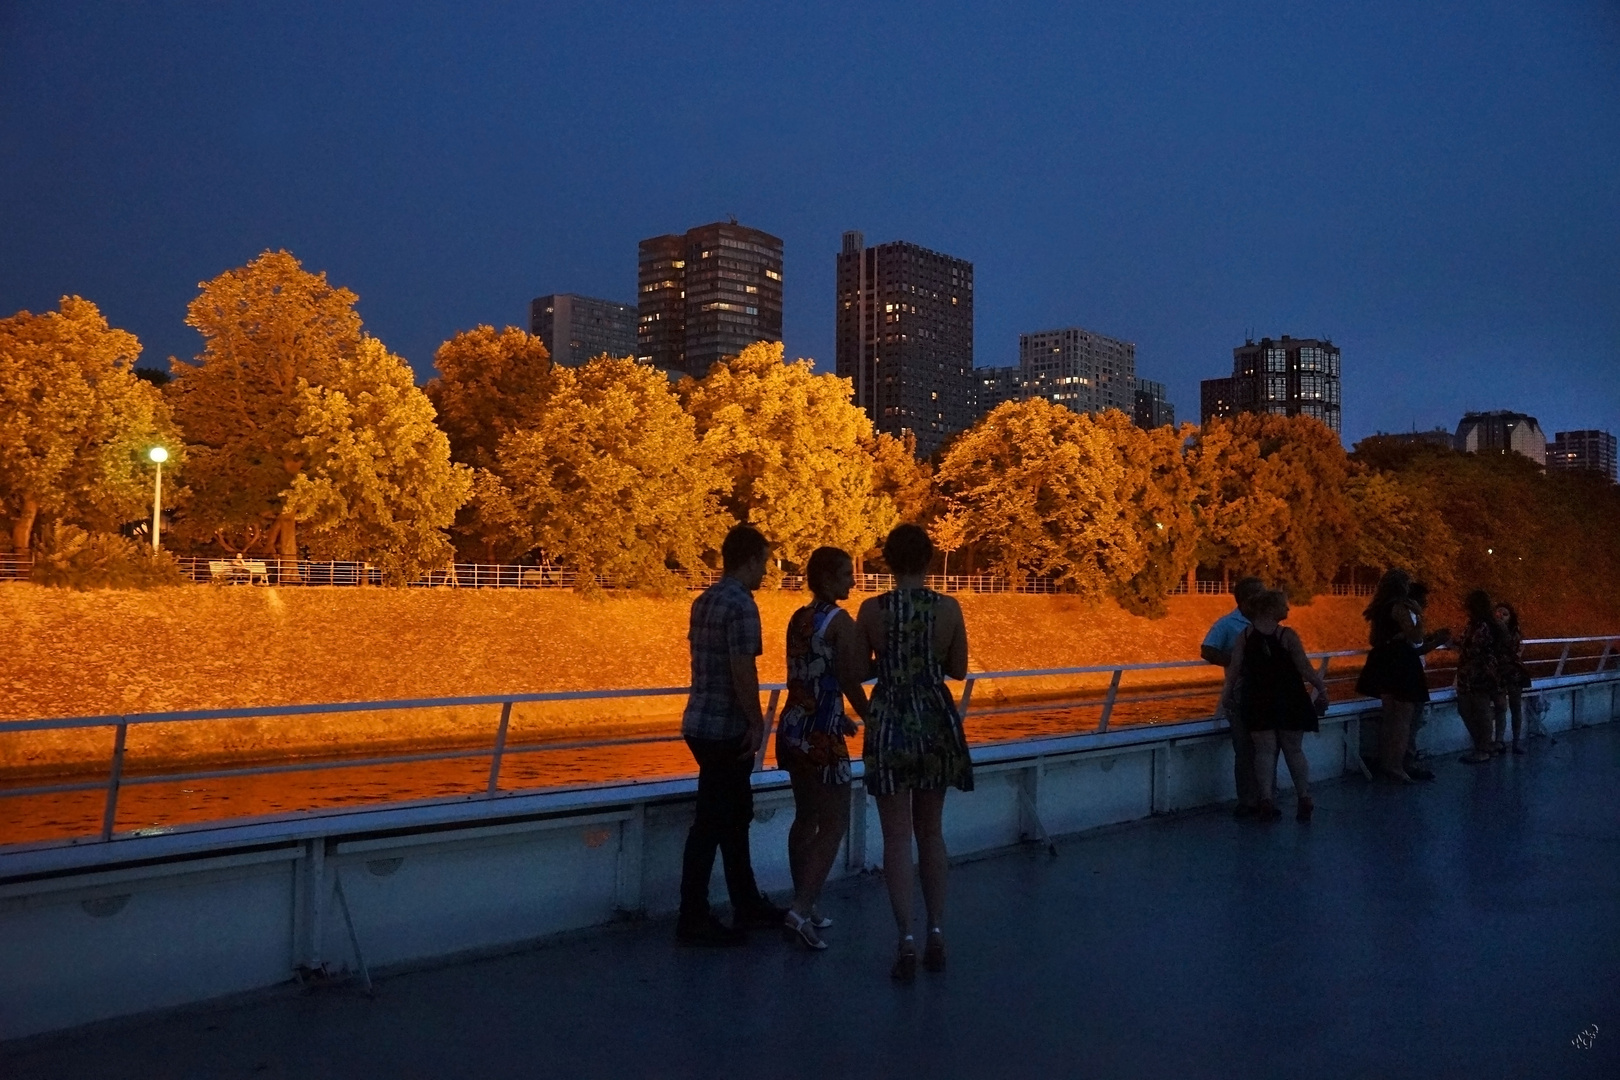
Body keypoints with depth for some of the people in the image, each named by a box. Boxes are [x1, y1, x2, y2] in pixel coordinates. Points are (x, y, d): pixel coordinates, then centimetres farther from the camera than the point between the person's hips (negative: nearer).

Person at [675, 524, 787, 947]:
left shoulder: (704, 600, 12)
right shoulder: (741, 606, -17)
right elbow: (742, 671, -22)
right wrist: (757, 723, -13)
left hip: (702, 723, 10)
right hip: (725, 729, -10)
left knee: (736, 816, 18)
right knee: (712, 823, -1)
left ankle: (748, 905, 29)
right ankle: (693, 920, 7)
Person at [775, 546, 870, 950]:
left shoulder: (798, 618, 9)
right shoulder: (839, 621, -13)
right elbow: (852, 680, -15)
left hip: (793, 728, 8)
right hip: (821, 735, -8)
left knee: (806, 818, 17)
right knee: (834, 824, 1)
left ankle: (804, 906, 24)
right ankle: (800, 909, -6)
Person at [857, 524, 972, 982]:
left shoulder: (872, 610, -8)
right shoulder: (948, 608, -5)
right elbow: (958, 669, 4)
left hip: (889, 724, -2)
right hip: (936, 723, 2)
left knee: (897, 836, 4)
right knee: (931, 832, 16)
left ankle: (907, 943, 0)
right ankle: (936, 935, 20)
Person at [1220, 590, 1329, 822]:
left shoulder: (1245, 636, -4)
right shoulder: (1287, 635, -13)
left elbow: (1234, 669, -3)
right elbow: (1305, 669, -10)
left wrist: (1226, 694, 10)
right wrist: (1322, 688, 4)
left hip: (1258, 703, 2)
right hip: (1289, 702, -2)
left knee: (1264, 751, 7)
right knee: (1294, 750, 11)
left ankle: (1267, 801, 0)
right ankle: (1304, 800, 14)